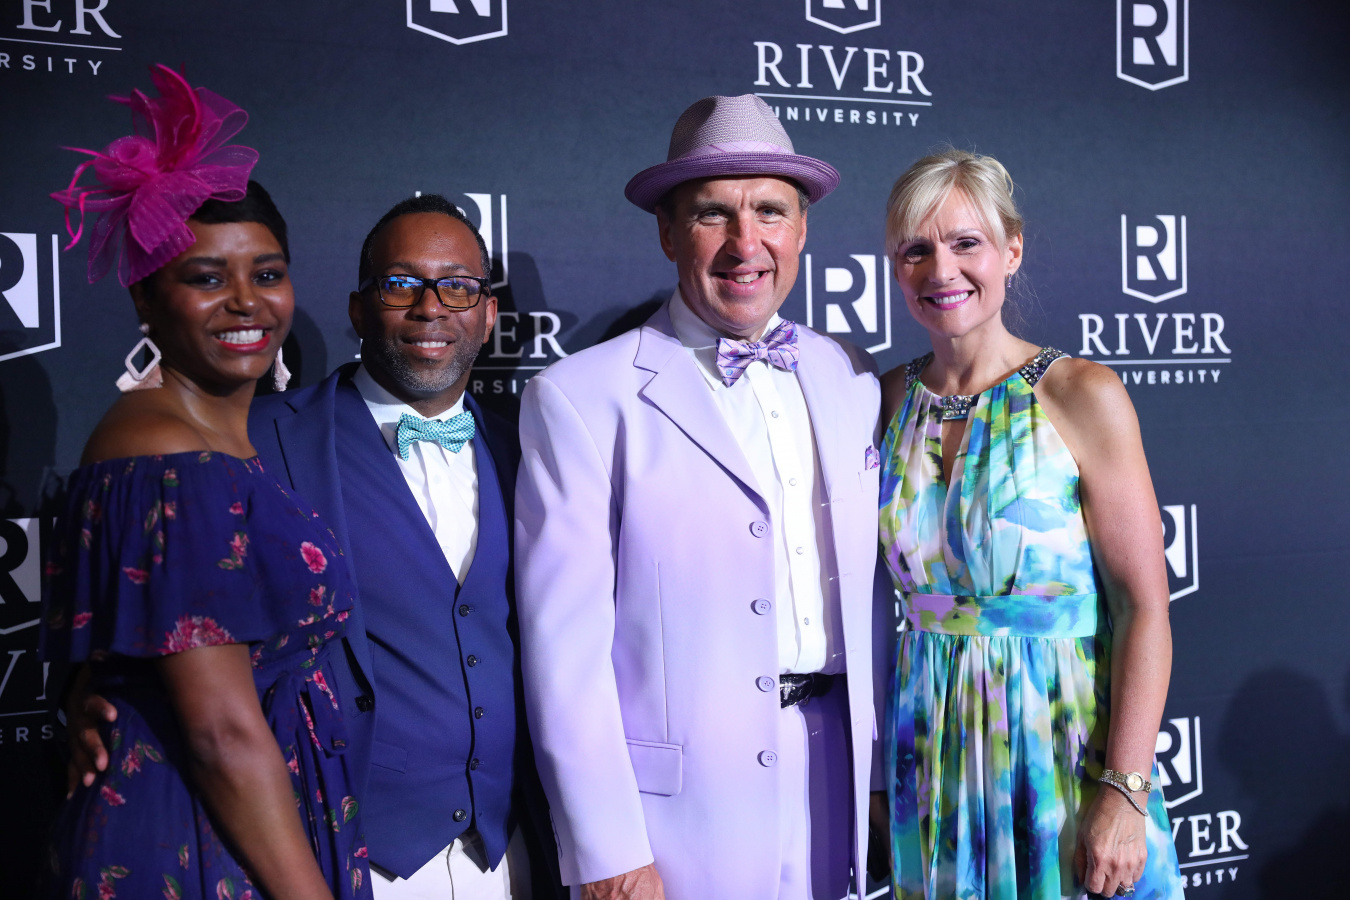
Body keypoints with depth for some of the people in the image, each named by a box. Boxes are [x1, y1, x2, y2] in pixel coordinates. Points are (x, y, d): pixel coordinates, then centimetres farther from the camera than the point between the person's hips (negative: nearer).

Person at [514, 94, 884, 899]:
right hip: (680, 817, -4)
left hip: (835, 778, 5)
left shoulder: (852, 382, 6)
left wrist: (881, 771, 11)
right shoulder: (580, 399, -10)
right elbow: (565, 645, -12)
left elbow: (867, 588, 11)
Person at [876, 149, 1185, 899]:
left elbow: (1146, 607, -12)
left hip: (1064, 742, -3)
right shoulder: (888, 401, 2)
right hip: (932, 746, 4)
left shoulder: (1083, 395, -11)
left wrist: (1125, 793, -18)